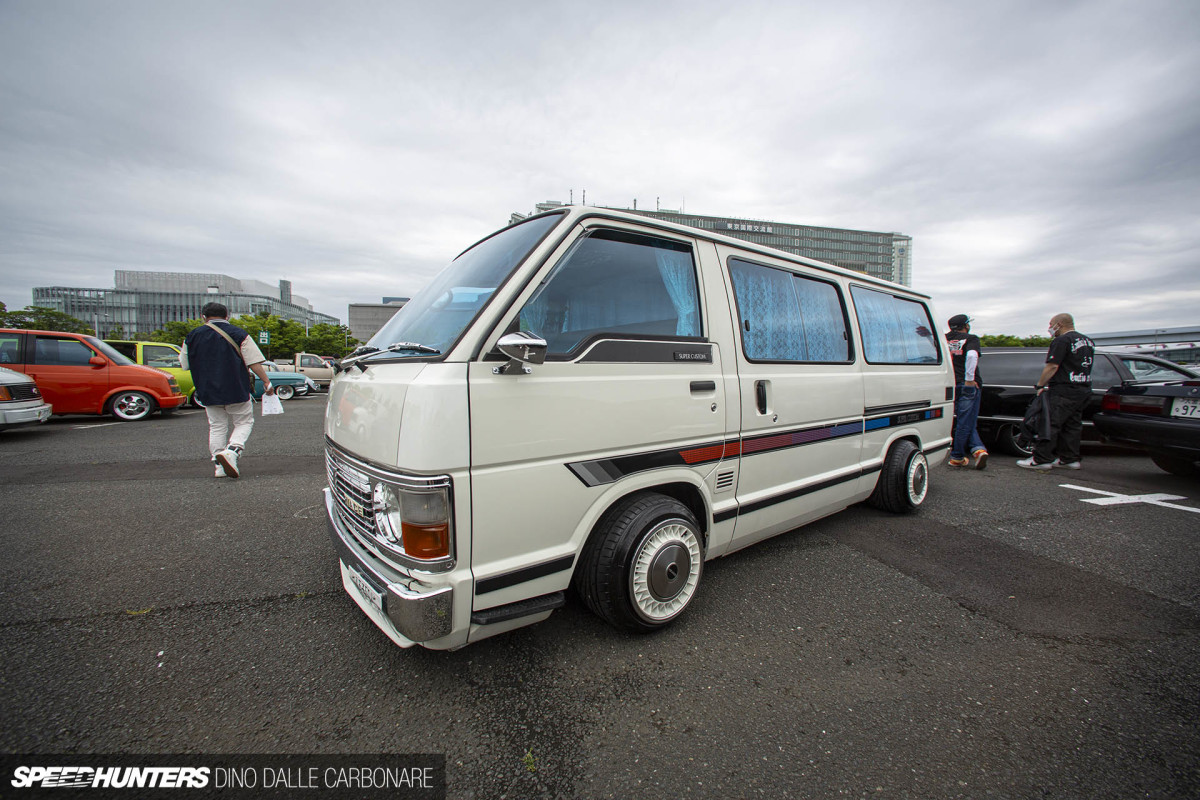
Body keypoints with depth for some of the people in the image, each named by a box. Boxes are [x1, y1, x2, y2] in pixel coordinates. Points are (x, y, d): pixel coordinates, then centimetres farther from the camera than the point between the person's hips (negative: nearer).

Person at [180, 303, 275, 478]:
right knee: (244, 422, 6)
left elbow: (185, 365, 13)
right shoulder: (238, 333, -3)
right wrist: (266, 382, -8)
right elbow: (254, 362, -11)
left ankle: (219, 465, 10)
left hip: (208, 391, 3)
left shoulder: (193, 335, 6)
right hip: (236, 390, -3)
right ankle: (232, 451, -17)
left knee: (217, 427, 11)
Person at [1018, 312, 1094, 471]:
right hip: (1084, 391, 10)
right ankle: (1070, 459, 16)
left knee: (1051, 425, -9)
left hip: (1064, 391, -9)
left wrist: (1040, 385, -10)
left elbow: (1052, 366, -17)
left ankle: (1041, 459, -10)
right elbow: (1083, 366, 23)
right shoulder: (1088, 341, 19)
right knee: (1072, 425, 13)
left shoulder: (1062, 341, -11)